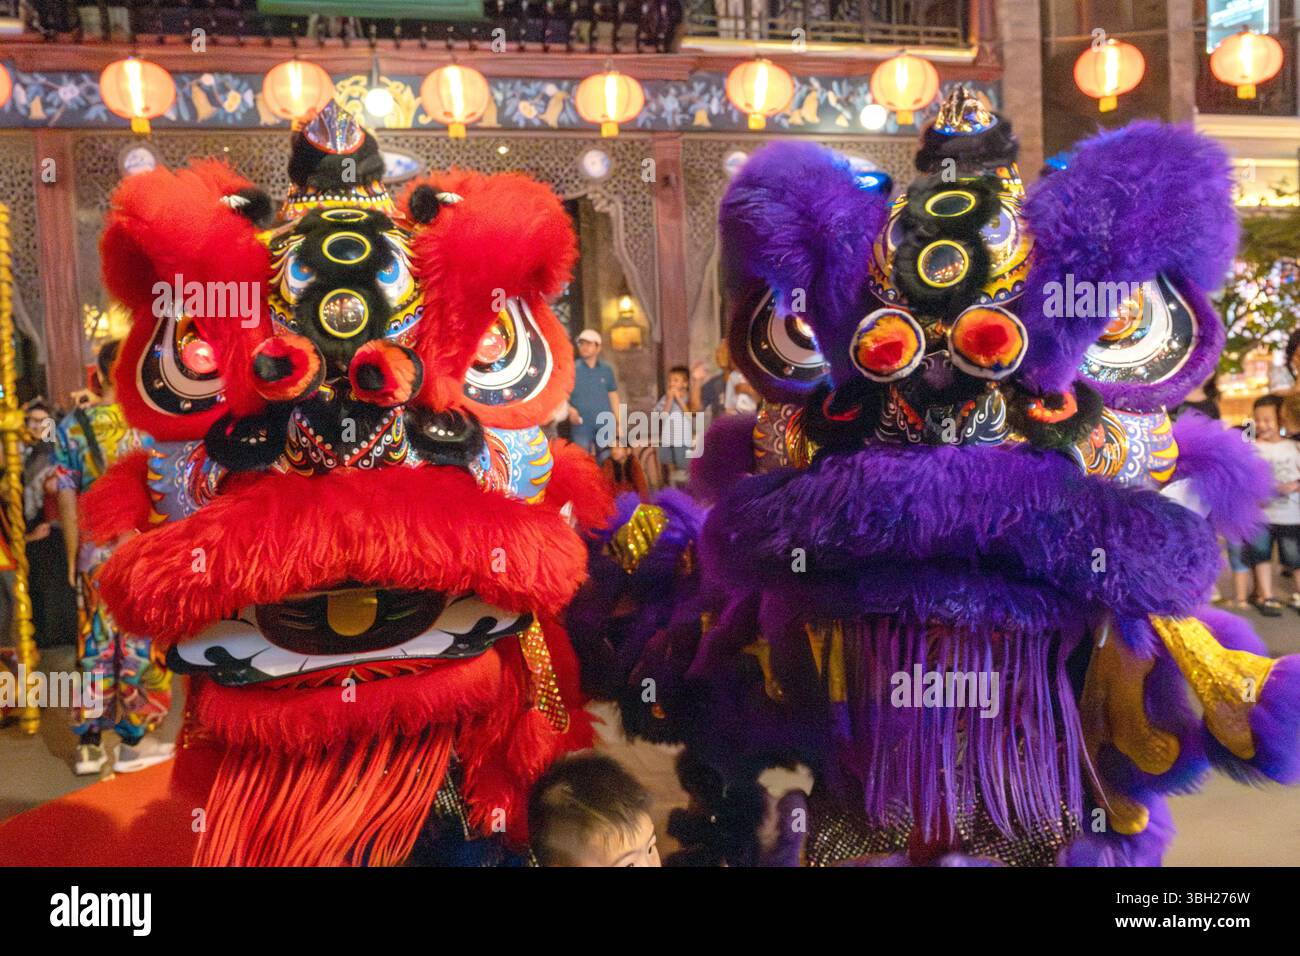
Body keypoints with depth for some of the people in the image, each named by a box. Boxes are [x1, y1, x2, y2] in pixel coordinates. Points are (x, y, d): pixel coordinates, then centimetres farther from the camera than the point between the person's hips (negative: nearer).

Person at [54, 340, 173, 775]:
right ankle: (134, 742, 14)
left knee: (96, 647, 12)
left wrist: (73, 558, 9)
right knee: (141, 646, 6)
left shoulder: (71, 426, 2)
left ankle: (89, 744, 19)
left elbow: (67, 500, 3)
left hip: (94, 555, 3)